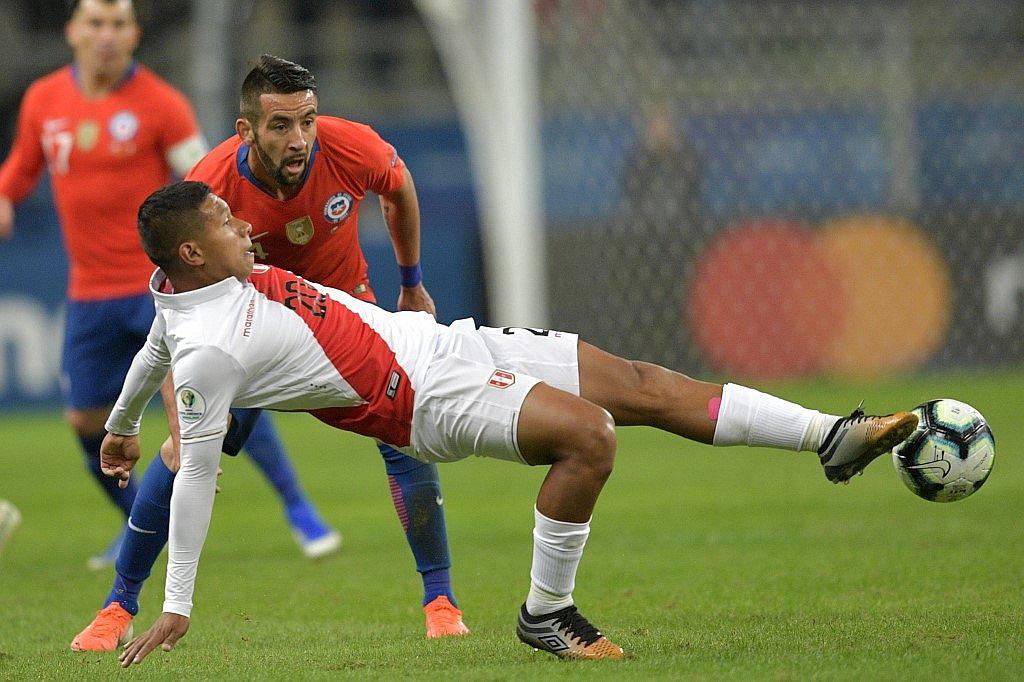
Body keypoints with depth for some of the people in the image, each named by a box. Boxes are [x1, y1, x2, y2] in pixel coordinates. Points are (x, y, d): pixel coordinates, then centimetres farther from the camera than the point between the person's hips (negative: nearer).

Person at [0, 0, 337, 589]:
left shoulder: (160, 103, -9)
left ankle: (299, 509, -10)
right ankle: (140, 525, 34)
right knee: (87, 420, 8)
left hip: (163, 281, -5)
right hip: (91, 292, 5)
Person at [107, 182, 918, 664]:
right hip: (428, 401, -9)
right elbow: (197, 473, -17)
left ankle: (834, 436, 7)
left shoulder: (202, 280, 4)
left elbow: (152, 351, 23)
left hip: (438, 340, 9)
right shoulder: (209, 352, -21)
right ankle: (547, 614, -8)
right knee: (589, 433, -28)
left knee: (637, 383, 2)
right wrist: (177, 606, -16)